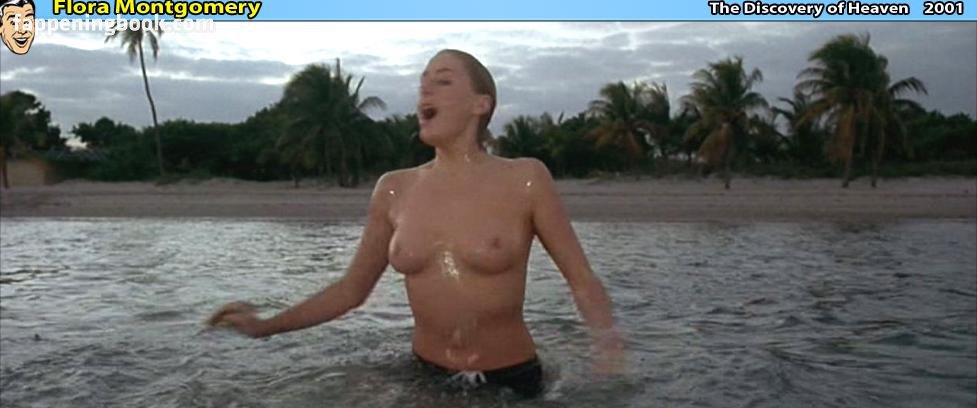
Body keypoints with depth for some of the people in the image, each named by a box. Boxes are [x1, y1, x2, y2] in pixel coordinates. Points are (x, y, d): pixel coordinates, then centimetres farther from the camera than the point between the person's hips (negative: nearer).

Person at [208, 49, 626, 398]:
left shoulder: (524, 179, -12)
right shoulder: (395, 190, -2)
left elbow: (582, 279, -7)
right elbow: (351, 289, 7)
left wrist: (605, 335, -26)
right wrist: (265, 326, -2)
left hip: (508, 382, -3)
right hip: (424, 378, 3)